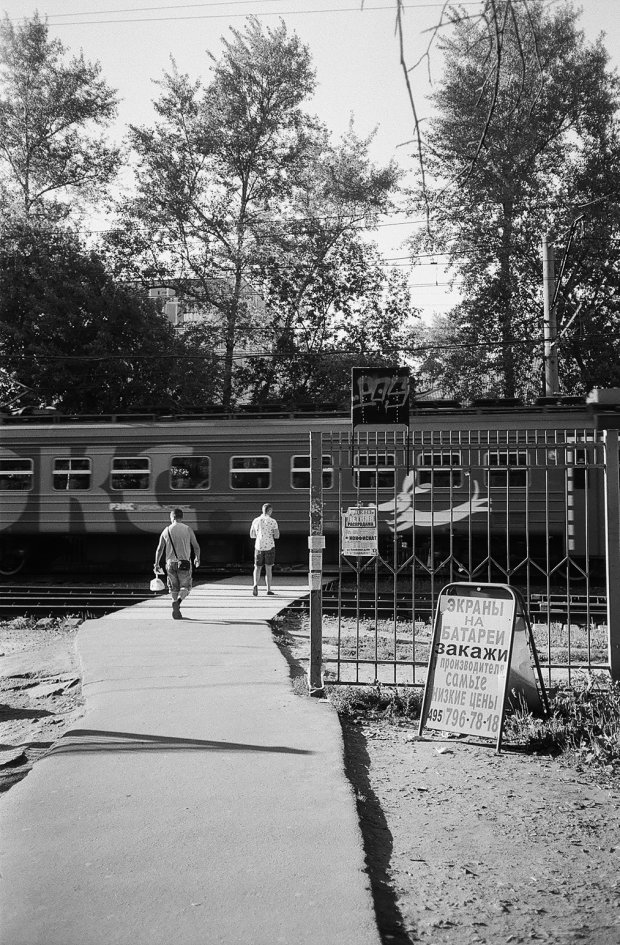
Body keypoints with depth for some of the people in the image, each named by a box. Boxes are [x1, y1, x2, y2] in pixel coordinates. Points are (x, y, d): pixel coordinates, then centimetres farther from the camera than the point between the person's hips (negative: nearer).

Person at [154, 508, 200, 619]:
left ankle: (176, 611, 9)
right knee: (185, 587, 6)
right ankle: (177, 601, -22)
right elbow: (196, 546, 4)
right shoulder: (188, 529, 0)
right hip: (184, 562, -2)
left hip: (171, 563, 2)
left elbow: (159, 549, 4)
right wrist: (197, 558, 22)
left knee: (174, 588, 13)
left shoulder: (166, 531, 4)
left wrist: (157, 564, 12)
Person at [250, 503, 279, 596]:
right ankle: (269, 590, 5)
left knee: (257, 568, 11)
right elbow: (277, 536, -8)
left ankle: (255, 585, -13)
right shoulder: (273, 521, -6)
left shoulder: (255, 521, 4)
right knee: (268, 569, 5)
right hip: (270, 547, -2)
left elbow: (251, 535, 10)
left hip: (259, 547, 2)